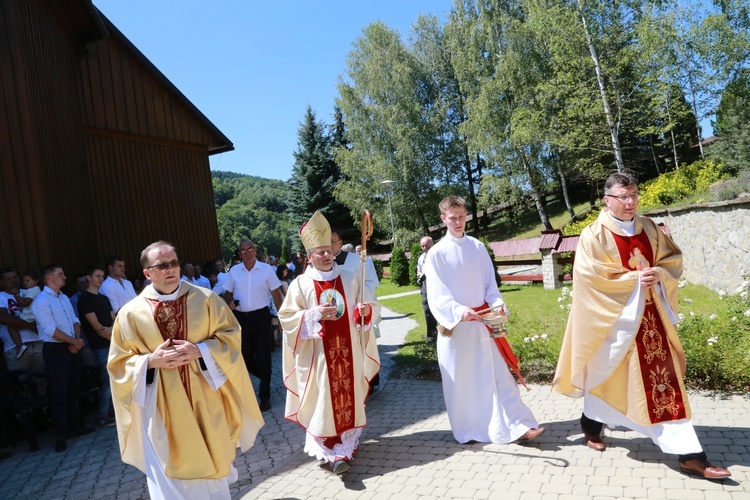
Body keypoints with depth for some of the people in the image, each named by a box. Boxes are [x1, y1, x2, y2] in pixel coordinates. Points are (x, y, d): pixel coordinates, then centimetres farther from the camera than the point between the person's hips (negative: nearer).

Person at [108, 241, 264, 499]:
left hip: (206, 402, 1)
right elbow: (119, 363, 1)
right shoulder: (131, 313, -4)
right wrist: (151, 361, -18)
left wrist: (200, 350, -19)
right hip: (163, 409, 0)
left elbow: (230, 335, -3)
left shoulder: (205, 299, -4)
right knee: (172, 476, 9)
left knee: (212, 464, 17)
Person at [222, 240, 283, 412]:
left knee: (263, 356, 3)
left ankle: (264, 396, 18)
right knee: (244, 356, 13)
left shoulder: (266, 269, -5)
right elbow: (228, 294, 10)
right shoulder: (234, 271, 2)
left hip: (261, 316, -3)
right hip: (241, 317, 3)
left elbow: (276, 294, -2)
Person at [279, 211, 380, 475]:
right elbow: (286, 317, -4)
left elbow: (368, 306, 10)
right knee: (324, 400, -1)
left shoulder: (349, 279, 4)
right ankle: (334, 452, 8)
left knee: (349, 395, 10)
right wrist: (315, 314, -17)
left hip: (348, 350, 3)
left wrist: (366, 309, -14)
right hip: (318, 354, -2)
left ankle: (348, 442, 28)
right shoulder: (301, 284, -3)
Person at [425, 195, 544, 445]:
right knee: (460, 380, 7)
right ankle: (467, 430, 21)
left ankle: (518, 426, 8)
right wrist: (459, 311, -28)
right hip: (454, 325, -2)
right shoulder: (436, 253, -5)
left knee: (498, 375, 3)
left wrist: (497, 303, -12)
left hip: (481, 322, 3)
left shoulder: (478, 247, 6)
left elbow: (490, 283, 8)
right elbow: (436, 294, -11)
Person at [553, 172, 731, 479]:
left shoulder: (649, 228, 7)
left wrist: (657, 274, -11)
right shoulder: (594, 234, -10)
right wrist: (634, 279, -19)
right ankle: (590, 424, 33)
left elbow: (673, 258, 10)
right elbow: (590, 275, -17)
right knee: (606, 373, 9)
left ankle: (688, 454, 16)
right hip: (614, 316, -5)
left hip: (650, 315, 5)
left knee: (663, 379, 6)